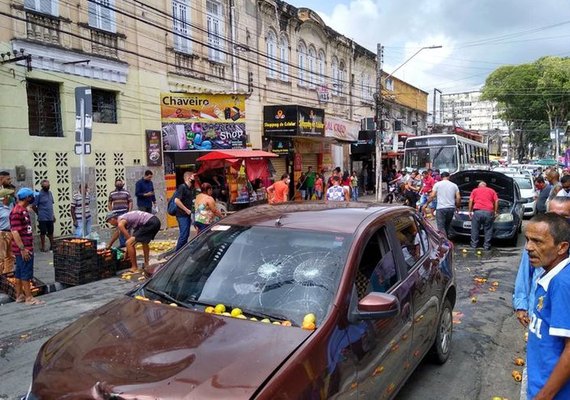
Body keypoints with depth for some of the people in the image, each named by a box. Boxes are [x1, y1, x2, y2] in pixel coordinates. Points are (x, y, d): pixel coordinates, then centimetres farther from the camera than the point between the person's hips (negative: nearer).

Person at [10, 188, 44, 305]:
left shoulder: (23, 210, 12)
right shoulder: (17, 212, -19)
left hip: (26, 247, 10)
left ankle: (19, 296, 23)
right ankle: (29, 298, 4)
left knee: (19, 272, 15)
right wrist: (22, 249, -23)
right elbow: (15, 232, -22)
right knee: (26, 273, -3)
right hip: (23, 249, -10)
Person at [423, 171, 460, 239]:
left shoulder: (437, 184, 1)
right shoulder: (454, 185, 11)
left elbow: (432, 196, -4)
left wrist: (426, 204, 9)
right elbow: (458, 198, 6)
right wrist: (457, 206, 21)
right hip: (451, 208, 4)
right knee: (447, 226, 19)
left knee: (441, 227, -5)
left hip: (441, 208, -4)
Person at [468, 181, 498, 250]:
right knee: (488, 230, 10)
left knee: (475, 229, 9)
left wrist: (470, 211, 13)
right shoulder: (492, 191, 23)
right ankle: (487, 246, 12)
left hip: (477, 211, -1)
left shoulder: (475, 190, 21)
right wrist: (496, 211, 17)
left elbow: (471, 201, 9)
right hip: (489, 212, 1)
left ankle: (474, 245, 14)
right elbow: (496, 201, 13)